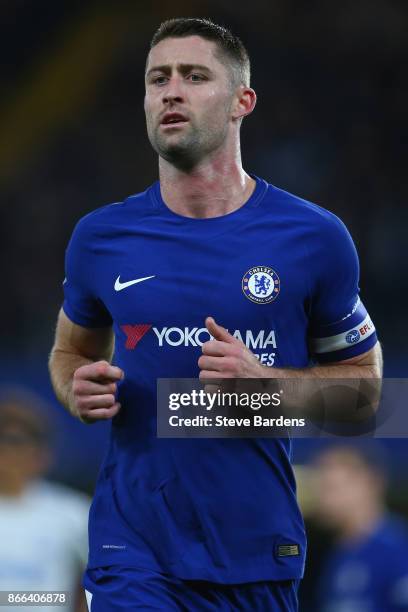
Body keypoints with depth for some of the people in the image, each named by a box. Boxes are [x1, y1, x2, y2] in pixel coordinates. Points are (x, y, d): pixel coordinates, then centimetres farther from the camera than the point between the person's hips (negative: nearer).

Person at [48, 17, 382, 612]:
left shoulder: (314, 238, -3)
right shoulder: (101, 237, 1)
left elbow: (364, 377, 5)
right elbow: (71, 350, 18)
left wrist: (264, 382, -14)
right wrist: (79, 392, -6)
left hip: (260, 551, 0)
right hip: (134, 553, 0)